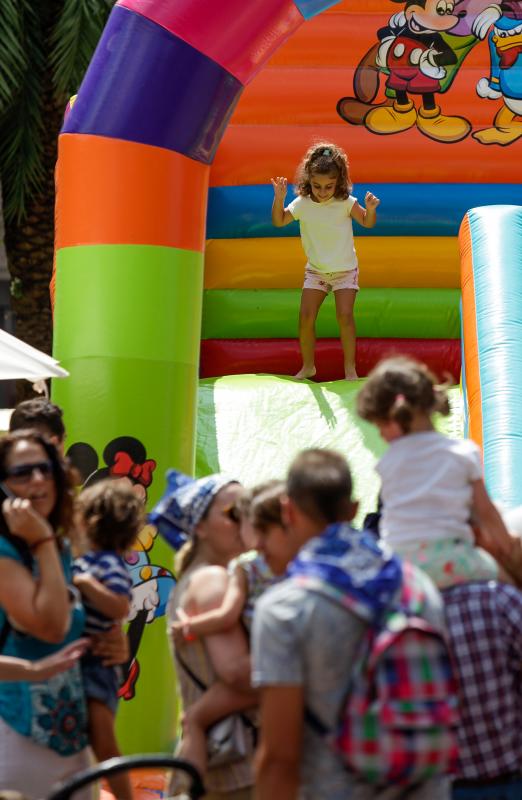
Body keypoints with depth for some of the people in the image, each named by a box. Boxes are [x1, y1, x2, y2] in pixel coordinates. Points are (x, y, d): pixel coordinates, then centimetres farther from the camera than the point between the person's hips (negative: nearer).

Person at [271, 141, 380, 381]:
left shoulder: (346, 203, -13)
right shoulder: (302, 204, -8)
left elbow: (367, 223, -3)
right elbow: (279, 221, 2)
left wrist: (371, 209, -25)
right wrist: (279, 198, -14)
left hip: (345, 270, -2)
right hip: (315, 270, 2)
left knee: (345, 315, -16)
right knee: (306, 316, -5)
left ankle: (350, 367, -5)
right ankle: (308, 365, 11)